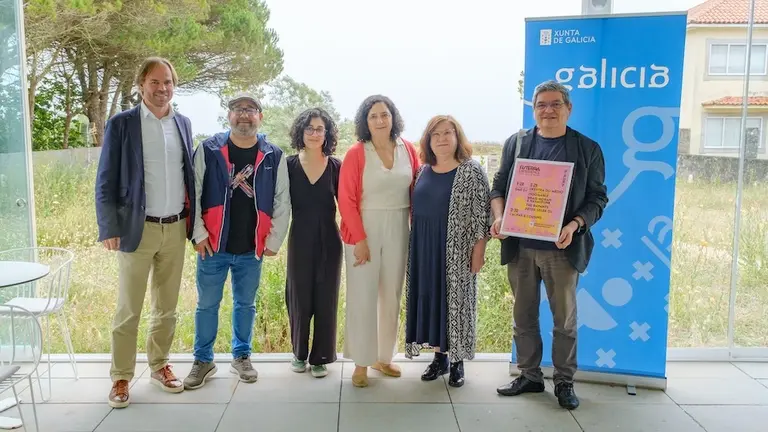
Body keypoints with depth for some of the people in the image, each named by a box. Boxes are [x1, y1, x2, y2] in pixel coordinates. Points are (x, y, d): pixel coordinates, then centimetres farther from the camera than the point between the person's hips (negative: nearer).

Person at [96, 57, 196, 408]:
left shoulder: (183, 123, 9)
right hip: (138, 230, -4)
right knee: (128, 310, 4)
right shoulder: (121, 124, -4)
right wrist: (109, 229, -11)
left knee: (167, 307, 13)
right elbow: (106, 182, -5)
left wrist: (193, 221, 8)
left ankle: (159, 366, 28)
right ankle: (121, 377, 16)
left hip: (176, 229, 4)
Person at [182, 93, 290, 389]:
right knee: (207, 305, 9)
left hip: (251, 249, 1)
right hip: (213, 245, -1)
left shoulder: (273, 156, 0)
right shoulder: (208, 150, -4)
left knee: (246, 304, 14)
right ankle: (203, 361, 25)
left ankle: (241, 357, 31)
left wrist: (274, 240, 0)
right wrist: (198, 234, -7)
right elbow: (193, 193, -2)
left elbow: (282, 201, 3)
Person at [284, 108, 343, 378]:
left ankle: (320, 357, 19)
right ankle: (299, 353, 26)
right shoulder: (290, 165, -1)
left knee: (325, 298, 5)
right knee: (299, 297, 7)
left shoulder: (336, 166, -1)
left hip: (328, 240, 0)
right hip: (299, 239, 0)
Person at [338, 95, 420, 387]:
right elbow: (346, 200, -10)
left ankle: (383, 357, 27)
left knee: (392, 295, 12)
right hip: (364, 230, -4)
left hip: (398, 231, 4)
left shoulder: (408, 150, 3)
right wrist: (359, 238, -14)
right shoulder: (356, 154, -8)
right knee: (363, 297, 1)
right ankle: (361, 363, 13)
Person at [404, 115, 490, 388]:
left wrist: (479, 249, -14)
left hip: (457, 250, -5)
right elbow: (416, 209, 13)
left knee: (456, 301, 2)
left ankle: (457, 362, 15)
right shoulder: (424, 171, 8)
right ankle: (439, 357, 22)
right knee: (430, 300, 9)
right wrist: (416, 245, 10)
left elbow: (482, 212, -10)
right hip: (425, 248, 5)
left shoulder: (472, 171, -7)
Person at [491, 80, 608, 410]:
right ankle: (529, 376, 25)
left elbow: (597, 197, 0)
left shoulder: (587, 148, 1)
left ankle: (564, 382, 21)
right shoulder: (516, 143, 7)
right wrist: (499, 217, -9)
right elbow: (499, 185, 9)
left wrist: (575, 225, -17)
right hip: (519, 245, 2)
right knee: (524, 315, 11)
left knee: (564, 318, 7)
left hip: (562, 248, -2)